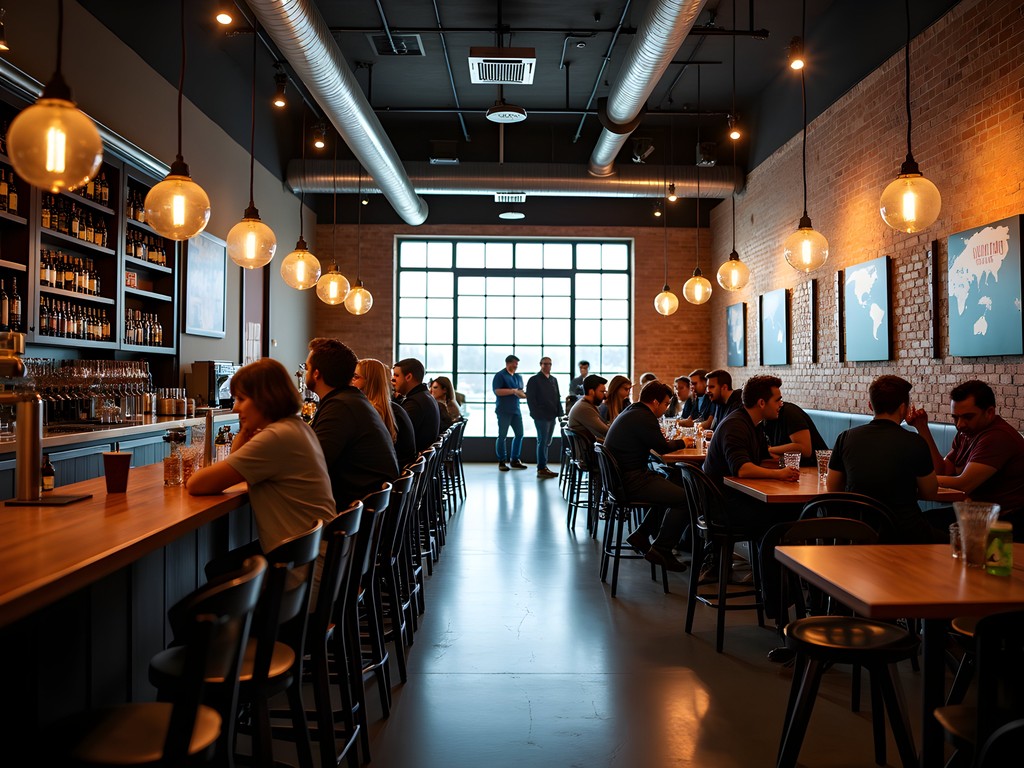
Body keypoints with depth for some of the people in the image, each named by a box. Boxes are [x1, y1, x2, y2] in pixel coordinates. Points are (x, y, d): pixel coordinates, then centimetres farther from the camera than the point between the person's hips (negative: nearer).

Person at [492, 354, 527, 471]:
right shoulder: (500, 376, -5)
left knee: (519, 434, 7)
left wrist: (522, 394, -2)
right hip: (504, 411, -7)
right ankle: (502, 462, 6)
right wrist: (513, 391, -18)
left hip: (516, 410, 7)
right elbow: (497, 391, -16)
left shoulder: (518, 377, 16)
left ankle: (514, 460, 17)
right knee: (502, 436, -1)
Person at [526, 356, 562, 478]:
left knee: (546, 442, 10)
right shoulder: (534, 380, -3)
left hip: (552, 416, 7)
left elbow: (557, 398, 19)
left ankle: (543, 467, 16)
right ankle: (541, 469, -5)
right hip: (541, 417, -7)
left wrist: (559, 413, 8)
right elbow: (530, 399, -8)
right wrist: (536, 414, -14)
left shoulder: (553, 380, 17)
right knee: (543, 441, -7)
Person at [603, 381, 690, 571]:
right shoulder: (643, 418, -15)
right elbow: (662, 447, -8)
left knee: (670, 487, 24)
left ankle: (641, 534, 20)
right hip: (630, 481, -11)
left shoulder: (631, 412, 17)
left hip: (619, 476, 11)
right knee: (683, 498, -13)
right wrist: (682, 443, 10)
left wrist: (674, 442, 12)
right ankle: (661, 550, -6)